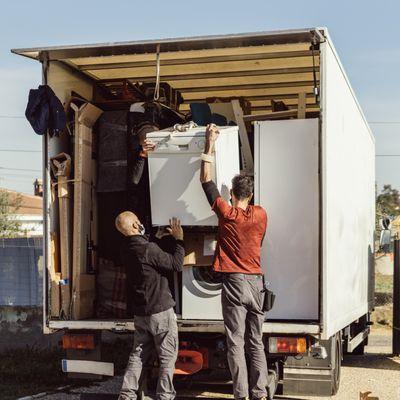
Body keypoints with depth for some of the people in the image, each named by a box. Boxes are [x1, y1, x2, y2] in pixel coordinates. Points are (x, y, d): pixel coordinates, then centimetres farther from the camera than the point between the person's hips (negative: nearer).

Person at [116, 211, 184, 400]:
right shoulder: (148, 248, -20)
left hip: (140, 312, 8)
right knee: (168, 356, 3)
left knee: (139, 355, 14)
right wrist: (179, 239, -8)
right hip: (161, 310, -8)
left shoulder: (126, 249, 5)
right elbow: (176, 265, -14)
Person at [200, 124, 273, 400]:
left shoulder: (226, 214, -6)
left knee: (236, 343, -1)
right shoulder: (261, 215, 3)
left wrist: (210, 145, 7)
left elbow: (206, 180, 1)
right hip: (256, 281, 4)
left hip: (234, 283, -4)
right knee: (256, 342, 9)